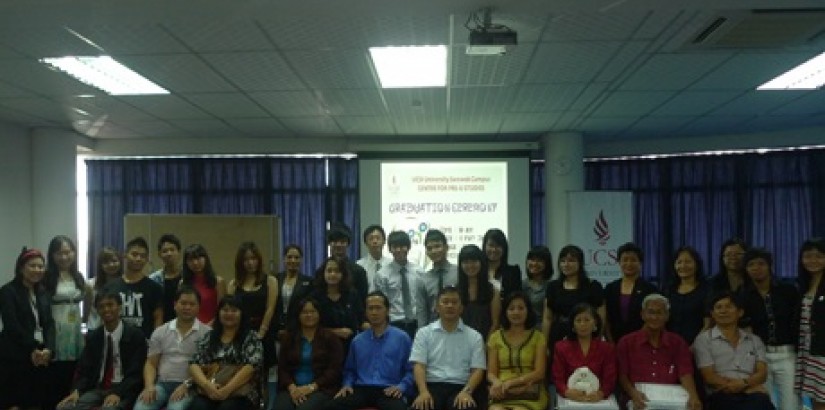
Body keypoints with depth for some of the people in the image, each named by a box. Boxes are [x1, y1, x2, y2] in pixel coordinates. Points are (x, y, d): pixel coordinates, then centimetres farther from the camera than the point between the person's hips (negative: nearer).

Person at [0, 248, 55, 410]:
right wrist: (32, 350, -11)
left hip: (40, 357, 6)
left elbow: (49, 323, 8)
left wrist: (48, 349, -8)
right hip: (15, 357, -5)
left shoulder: (42, 292, 14)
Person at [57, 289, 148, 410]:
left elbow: (136, 373, -9)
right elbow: (84, 369, 8)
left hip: (124, 391, -5)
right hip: (97, 390, 5)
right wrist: (76, 390, -12)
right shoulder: (92, 337, 12)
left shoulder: (136, 335, -4)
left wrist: (118, 393, -23)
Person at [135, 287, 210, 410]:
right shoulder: (160, 332, 15)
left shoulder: (207, 333, 2)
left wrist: (187, 385, -15)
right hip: (162, 384, 4)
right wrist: (149, 386, -4)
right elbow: (151, 363, 14)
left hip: (189, 388, -3)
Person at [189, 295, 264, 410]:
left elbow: (251, 366, -7)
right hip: (209, 392, 3)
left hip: (240, 393, -2)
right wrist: (206, 384, -12)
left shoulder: (251, 337, 7)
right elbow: (194, 364, 8)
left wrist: (227, 389, -18)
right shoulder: (208, 337, 18)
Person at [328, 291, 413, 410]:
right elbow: (350, 369, 28)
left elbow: (410, 369, 6)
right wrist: (347, 384, 8)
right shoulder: (357, 340, 20)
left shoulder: (402, 338, 9)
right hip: (361, 389, 3)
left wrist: (401, 387, -11)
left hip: (388, 391, -3)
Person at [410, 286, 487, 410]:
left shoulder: (474, 336, 12)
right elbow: (419, 366, 2)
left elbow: (478, 369, 4)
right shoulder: (423, 333, 11)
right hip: (432, 386, 0)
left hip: (460, 387, 1)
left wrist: (466, 392, -15)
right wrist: (423, 391, -17)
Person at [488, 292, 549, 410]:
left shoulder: (538, 337, 10)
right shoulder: (496, 337, 14)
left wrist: (511, 382, -12)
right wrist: (497, 382, -14)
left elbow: (539, 372, 1)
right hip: (502, 395, 1)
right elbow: (491, 372, 11)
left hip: (530, 393, -1)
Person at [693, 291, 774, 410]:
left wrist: (744, 383, -14)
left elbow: (762, 373, 9)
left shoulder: (754, 340, 22)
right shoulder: (704, 339, 9)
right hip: (723, 396, -3)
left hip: (753, 395, 4)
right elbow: (709, 377, 0)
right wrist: (751, 387, -9)